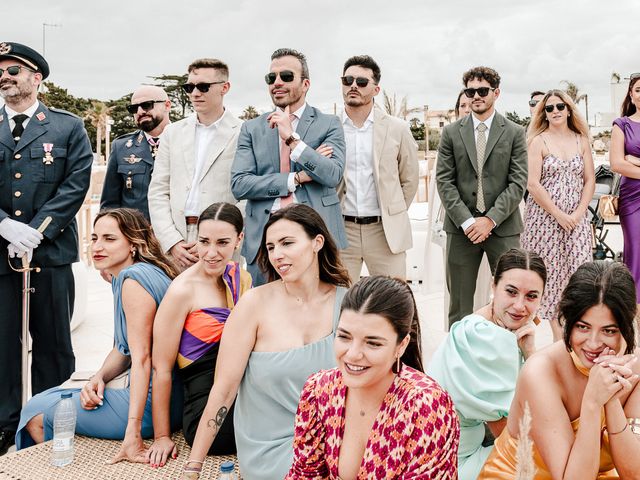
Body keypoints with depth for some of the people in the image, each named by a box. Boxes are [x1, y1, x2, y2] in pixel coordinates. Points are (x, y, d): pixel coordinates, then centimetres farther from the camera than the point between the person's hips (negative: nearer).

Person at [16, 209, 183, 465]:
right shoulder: (121, 278, 12)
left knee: (36, 414, 4)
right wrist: (99, 378, -3)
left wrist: (133, 432, -25)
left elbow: (142, 357, -24)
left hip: (152, 404, -10)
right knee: (50, 397, 22)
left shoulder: (134, 278, -19)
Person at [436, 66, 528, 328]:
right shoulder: (451, 132, 6)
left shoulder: (514, 133, 4)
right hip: (461, 226, 1)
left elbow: (517, 182, -2)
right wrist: (466, 220, -10)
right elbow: (444, 181, 1)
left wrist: (490, 219, -12)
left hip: (503, 227, 0)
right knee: (459, 302, 6)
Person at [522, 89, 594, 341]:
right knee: (550, 270, 0)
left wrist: (578, 213, -6)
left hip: (576, 217, 3)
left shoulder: (581, 140, 10)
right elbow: (533, 184, -8)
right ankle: (557, 330, 10)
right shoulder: (538, 141, -1)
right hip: (545, 216, -3)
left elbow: (590, 181, 8)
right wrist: (559, 214, -12)